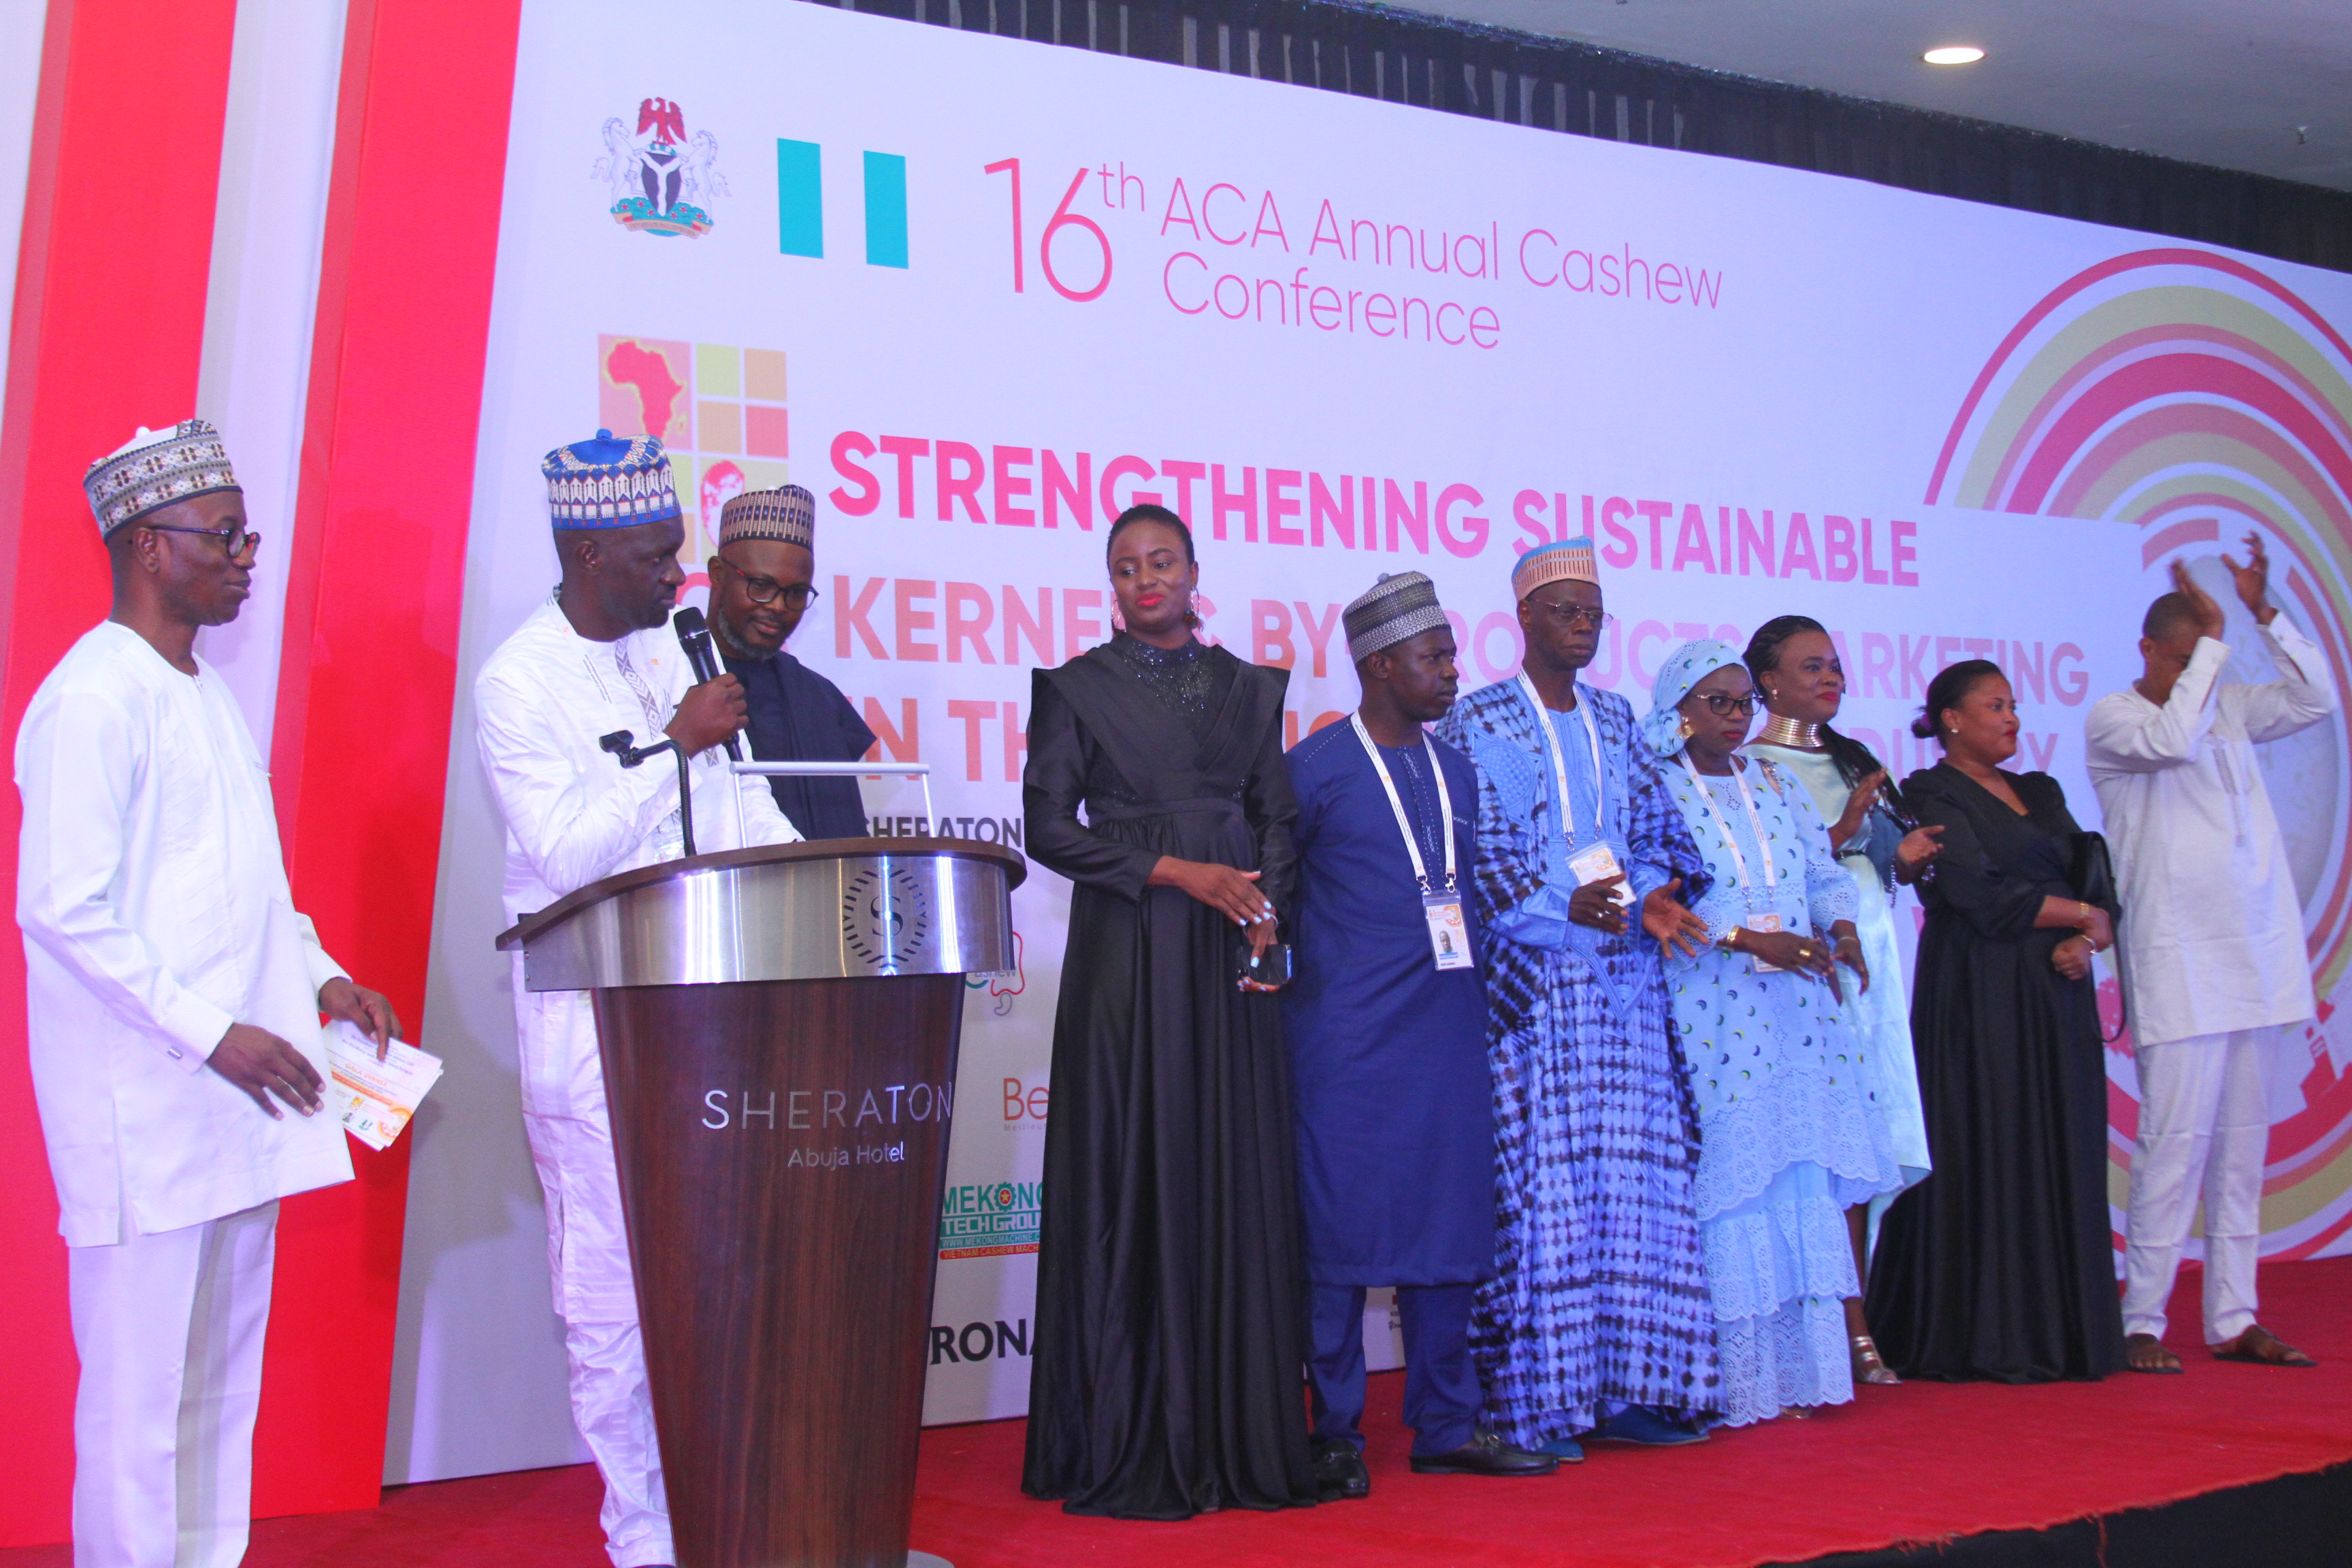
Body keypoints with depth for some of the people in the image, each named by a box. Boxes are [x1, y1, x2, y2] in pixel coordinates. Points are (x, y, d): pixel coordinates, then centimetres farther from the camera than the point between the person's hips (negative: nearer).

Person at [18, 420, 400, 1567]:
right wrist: (210, 1032, -20)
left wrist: (321, 978, 11)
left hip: (235, 1094, 9)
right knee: (141, 1389, -2)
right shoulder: (94, 698, -12)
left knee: (223, 1374, 13)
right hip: (144, 1103, -9)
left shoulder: (207, 691, 16)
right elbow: (62, 910, -18)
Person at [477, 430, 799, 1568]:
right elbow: (565, 853, -16)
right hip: (594, 1021, -5)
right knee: (615, 1292, 1)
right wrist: (677, 743, -18)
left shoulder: (678, 649, 11)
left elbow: (734, 797, 18)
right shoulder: (517, 683, -9)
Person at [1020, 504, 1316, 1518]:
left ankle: (1238, 1433, 9)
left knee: (1239, 1179, 2)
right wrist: (1175, 873, -11)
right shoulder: (1077, 688, 4)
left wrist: (1267, 902, -7)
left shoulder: (1247, 689, 13)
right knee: (1133, 1179, -3)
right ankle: (1128, 1447, 3)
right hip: (1126, 952, -3)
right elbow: (1048, 825, -3)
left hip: (1231, 960, 3)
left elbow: (1279, 815, 13)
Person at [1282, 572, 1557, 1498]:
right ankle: (1336, 1437, 10)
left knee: (1448, 1230, 9)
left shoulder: (1457, 771, 14)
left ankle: (1447, 1426, 18)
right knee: (1341, 1236, 0)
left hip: (1448, 1033, 6)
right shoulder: (1316, 768, -4)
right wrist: (1305, 966, -1)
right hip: (1349, 1044, -6)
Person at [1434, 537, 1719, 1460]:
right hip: (1531, 980, -5)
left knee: (1635, 1177, 4)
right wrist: (1565, 904, -18)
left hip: (1626, 976, 6)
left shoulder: (1615, 719, 16)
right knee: (1538, 1180, -6)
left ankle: (1625, 1388, 11)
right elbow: (1471, 856, -7)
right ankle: (1537, 1402, 0)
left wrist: (1656, 894, -5)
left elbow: (1657, 829, 15)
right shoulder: (1474, 724, -1)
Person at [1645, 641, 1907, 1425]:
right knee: (1727, 1192, -5)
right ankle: (1730, 1386, 1)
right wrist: (1748, 939, -20)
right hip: (1707, 1020, -6)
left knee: (1805, 1190, 4)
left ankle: (1796, 1373, 11)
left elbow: (1825, 873, 13)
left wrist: (1841, 929, -7)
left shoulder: (1776, 785, 16)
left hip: (1795, 1012, 6)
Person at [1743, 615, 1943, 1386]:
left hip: (1872, 958, 7)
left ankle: (1856, 1327, 5)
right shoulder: (1752, 766, -3)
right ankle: (1847, 1329, -4)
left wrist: (1907, 857, 3)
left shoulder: (1852, 760, 18)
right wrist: (1845, 829, -17)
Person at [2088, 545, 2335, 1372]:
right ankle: (2142, 1321, -2)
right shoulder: (2111, 720, -3)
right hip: (2177, 960, -6)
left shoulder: (2229, 706, 15)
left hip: (2254, 951, 6)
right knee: (2176, 1138, -8)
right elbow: (2173, 738, -21)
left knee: (2244, 1140, 8)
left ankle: (2233, 1319, 14)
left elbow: (2316, 698, 10)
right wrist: (2214, 640, -14)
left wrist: (2265, 614, 1)